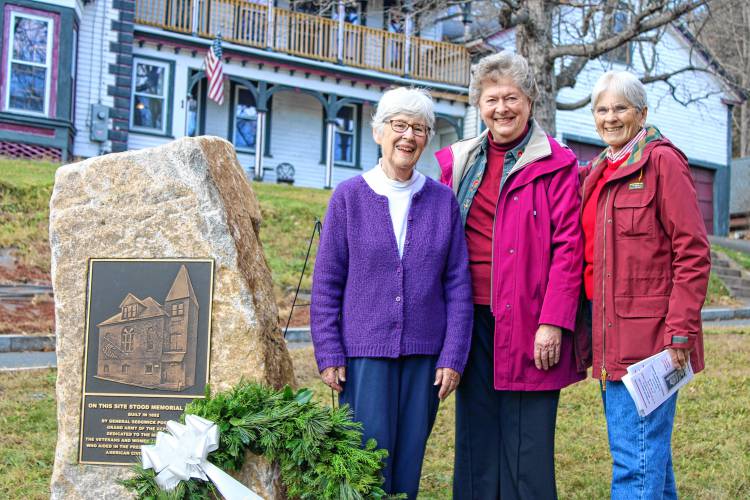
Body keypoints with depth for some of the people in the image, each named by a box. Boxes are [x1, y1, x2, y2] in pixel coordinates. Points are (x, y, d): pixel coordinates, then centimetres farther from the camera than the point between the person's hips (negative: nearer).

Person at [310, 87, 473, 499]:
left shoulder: (443, 200, 4)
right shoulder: (349, 196, -1)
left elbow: (458, 284, 4)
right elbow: (326, 282, 0)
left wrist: (453, 355, -1)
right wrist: (328, 354, -4)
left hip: (424, 354, 2)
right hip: (364, 350, -2)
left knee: (409, 462, 10)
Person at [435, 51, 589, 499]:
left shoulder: (555, 163, 0)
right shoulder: (459, 162, 13)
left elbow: (568, 247, -6)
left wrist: (553, 322, -14)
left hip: (528, 323, -4)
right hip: (473, 318, 4)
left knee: (527, 442, 0)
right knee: (477, 439, 10)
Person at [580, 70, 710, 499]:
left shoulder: (662, 161, -7)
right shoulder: (597, 173, 17)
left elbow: (693, 253, -12)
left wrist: (680, 331, -17)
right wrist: (591, 330, 15)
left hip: (649, 334, -8)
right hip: (612, 336, 8)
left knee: (637, 455, -7)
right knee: (650, 450, 17)